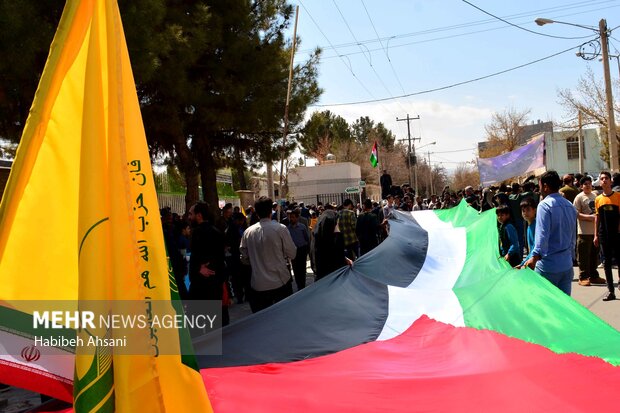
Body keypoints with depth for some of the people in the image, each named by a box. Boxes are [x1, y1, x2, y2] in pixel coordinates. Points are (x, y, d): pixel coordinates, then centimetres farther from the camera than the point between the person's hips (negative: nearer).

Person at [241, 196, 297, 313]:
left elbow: (244, 258, 8)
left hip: (258, 285, 2)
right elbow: (292, 253, -5)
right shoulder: (280, 228, -11)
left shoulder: (248, 232, -2)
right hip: (280, 282, -2)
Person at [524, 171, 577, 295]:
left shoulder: (545, 205, -12)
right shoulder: (570, 206, 12)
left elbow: (543, 235, -23)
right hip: (567, 265, 7)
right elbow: (573, 237, 20)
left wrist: (535, 256, -29)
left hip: (548, 265, -7)